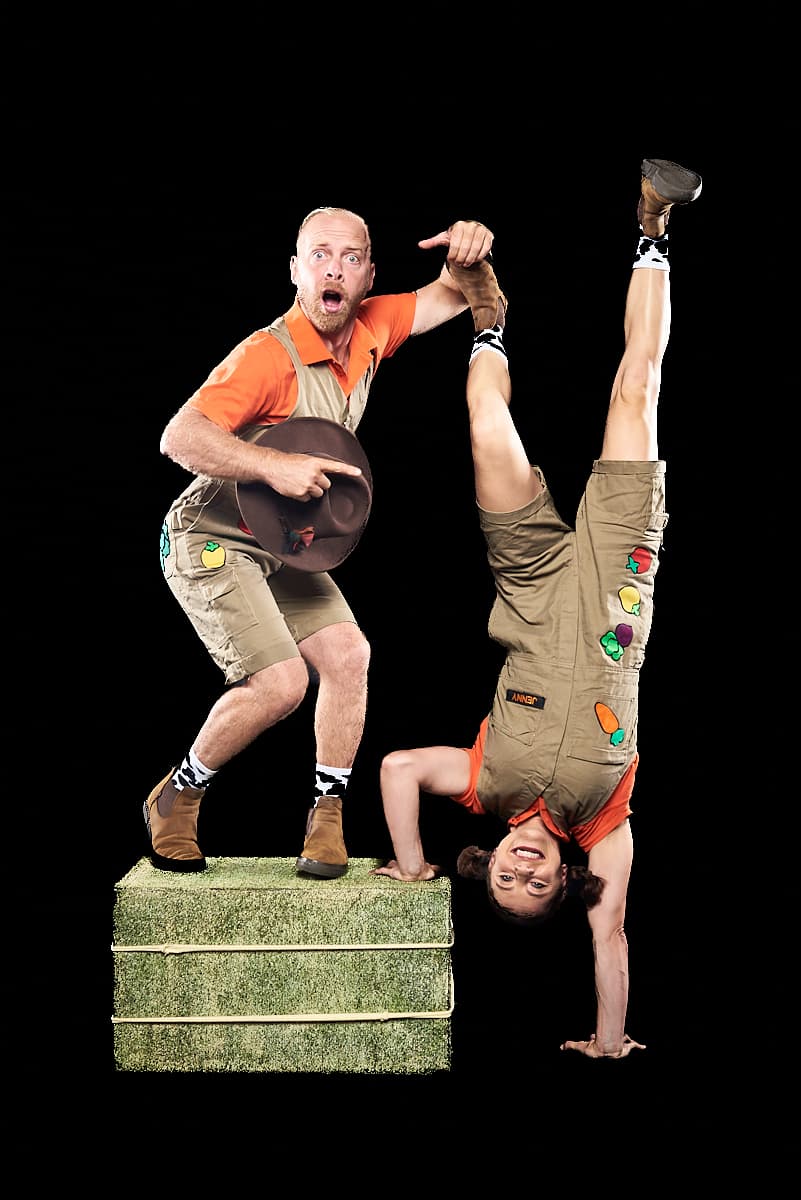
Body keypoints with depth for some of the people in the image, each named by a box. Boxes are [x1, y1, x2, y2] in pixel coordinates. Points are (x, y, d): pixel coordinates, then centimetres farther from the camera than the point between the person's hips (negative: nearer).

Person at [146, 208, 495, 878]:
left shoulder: (370, 333, -3)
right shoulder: (269, 356, -27)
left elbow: (454, 297, 8)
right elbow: (180, 437, -35)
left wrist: (471, 249, -15)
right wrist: (277, 466, -42)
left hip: (284, 547, 8)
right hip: (211, 541, -8)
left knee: (348, 654, -6)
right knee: (280, 681, -18)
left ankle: (326, 821, 6)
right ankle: (176, 797, 6)